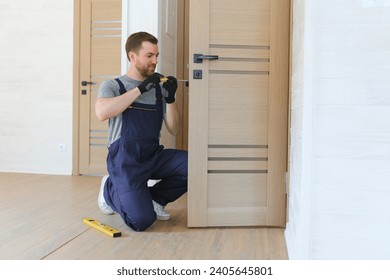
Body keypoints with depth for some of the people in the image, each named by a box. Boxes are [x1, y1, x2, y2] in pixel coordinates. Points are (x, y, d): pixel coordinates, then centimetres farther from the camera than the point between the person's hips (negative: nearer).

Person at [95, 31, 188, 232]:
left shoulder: (160, 89, 14)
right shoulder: (112, 85, 4)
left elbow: (174, 130, 10)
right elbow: (102, 113, -19)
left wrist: (170, 99, -6)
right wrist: (140, 88, -19)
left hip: (154, 156, 4)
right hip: (125, 157, -4)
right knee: (141, 220, -21)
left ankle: (153, 199, 4)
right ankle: (111, 190, 12)